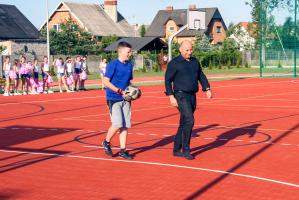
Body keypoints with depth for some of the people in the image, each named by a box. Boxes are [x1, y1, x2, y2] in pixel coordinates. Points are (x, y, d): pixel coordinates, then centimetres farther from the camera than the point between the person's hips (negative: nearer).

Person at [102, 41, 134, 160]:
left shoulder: (129, 65, 11)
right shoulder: (113, 65, -9)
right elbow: (106, 82, -11)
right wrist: (120, 91, -17)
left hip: (125, 99, 6)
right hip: (114, 99, -6)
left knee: (126, 125, 3)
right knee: (117, 124, -14)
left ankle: (122, 150, 11)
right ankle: (106, 142, 11)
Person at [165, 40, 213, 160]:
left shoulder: (195, 62, 14)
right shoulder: (174, 63, -5)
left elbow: (201, 76, 20)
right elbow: (168, 80, -5)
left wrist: (207, 89, 6)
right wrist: (171, 96, -13)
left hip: (192, 96, 7)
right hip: (181, 95, -7)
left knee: (184, 124, 11)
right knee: (189, 121, -18)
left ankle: (177, 150, 20)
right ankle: (185, 150, -10)